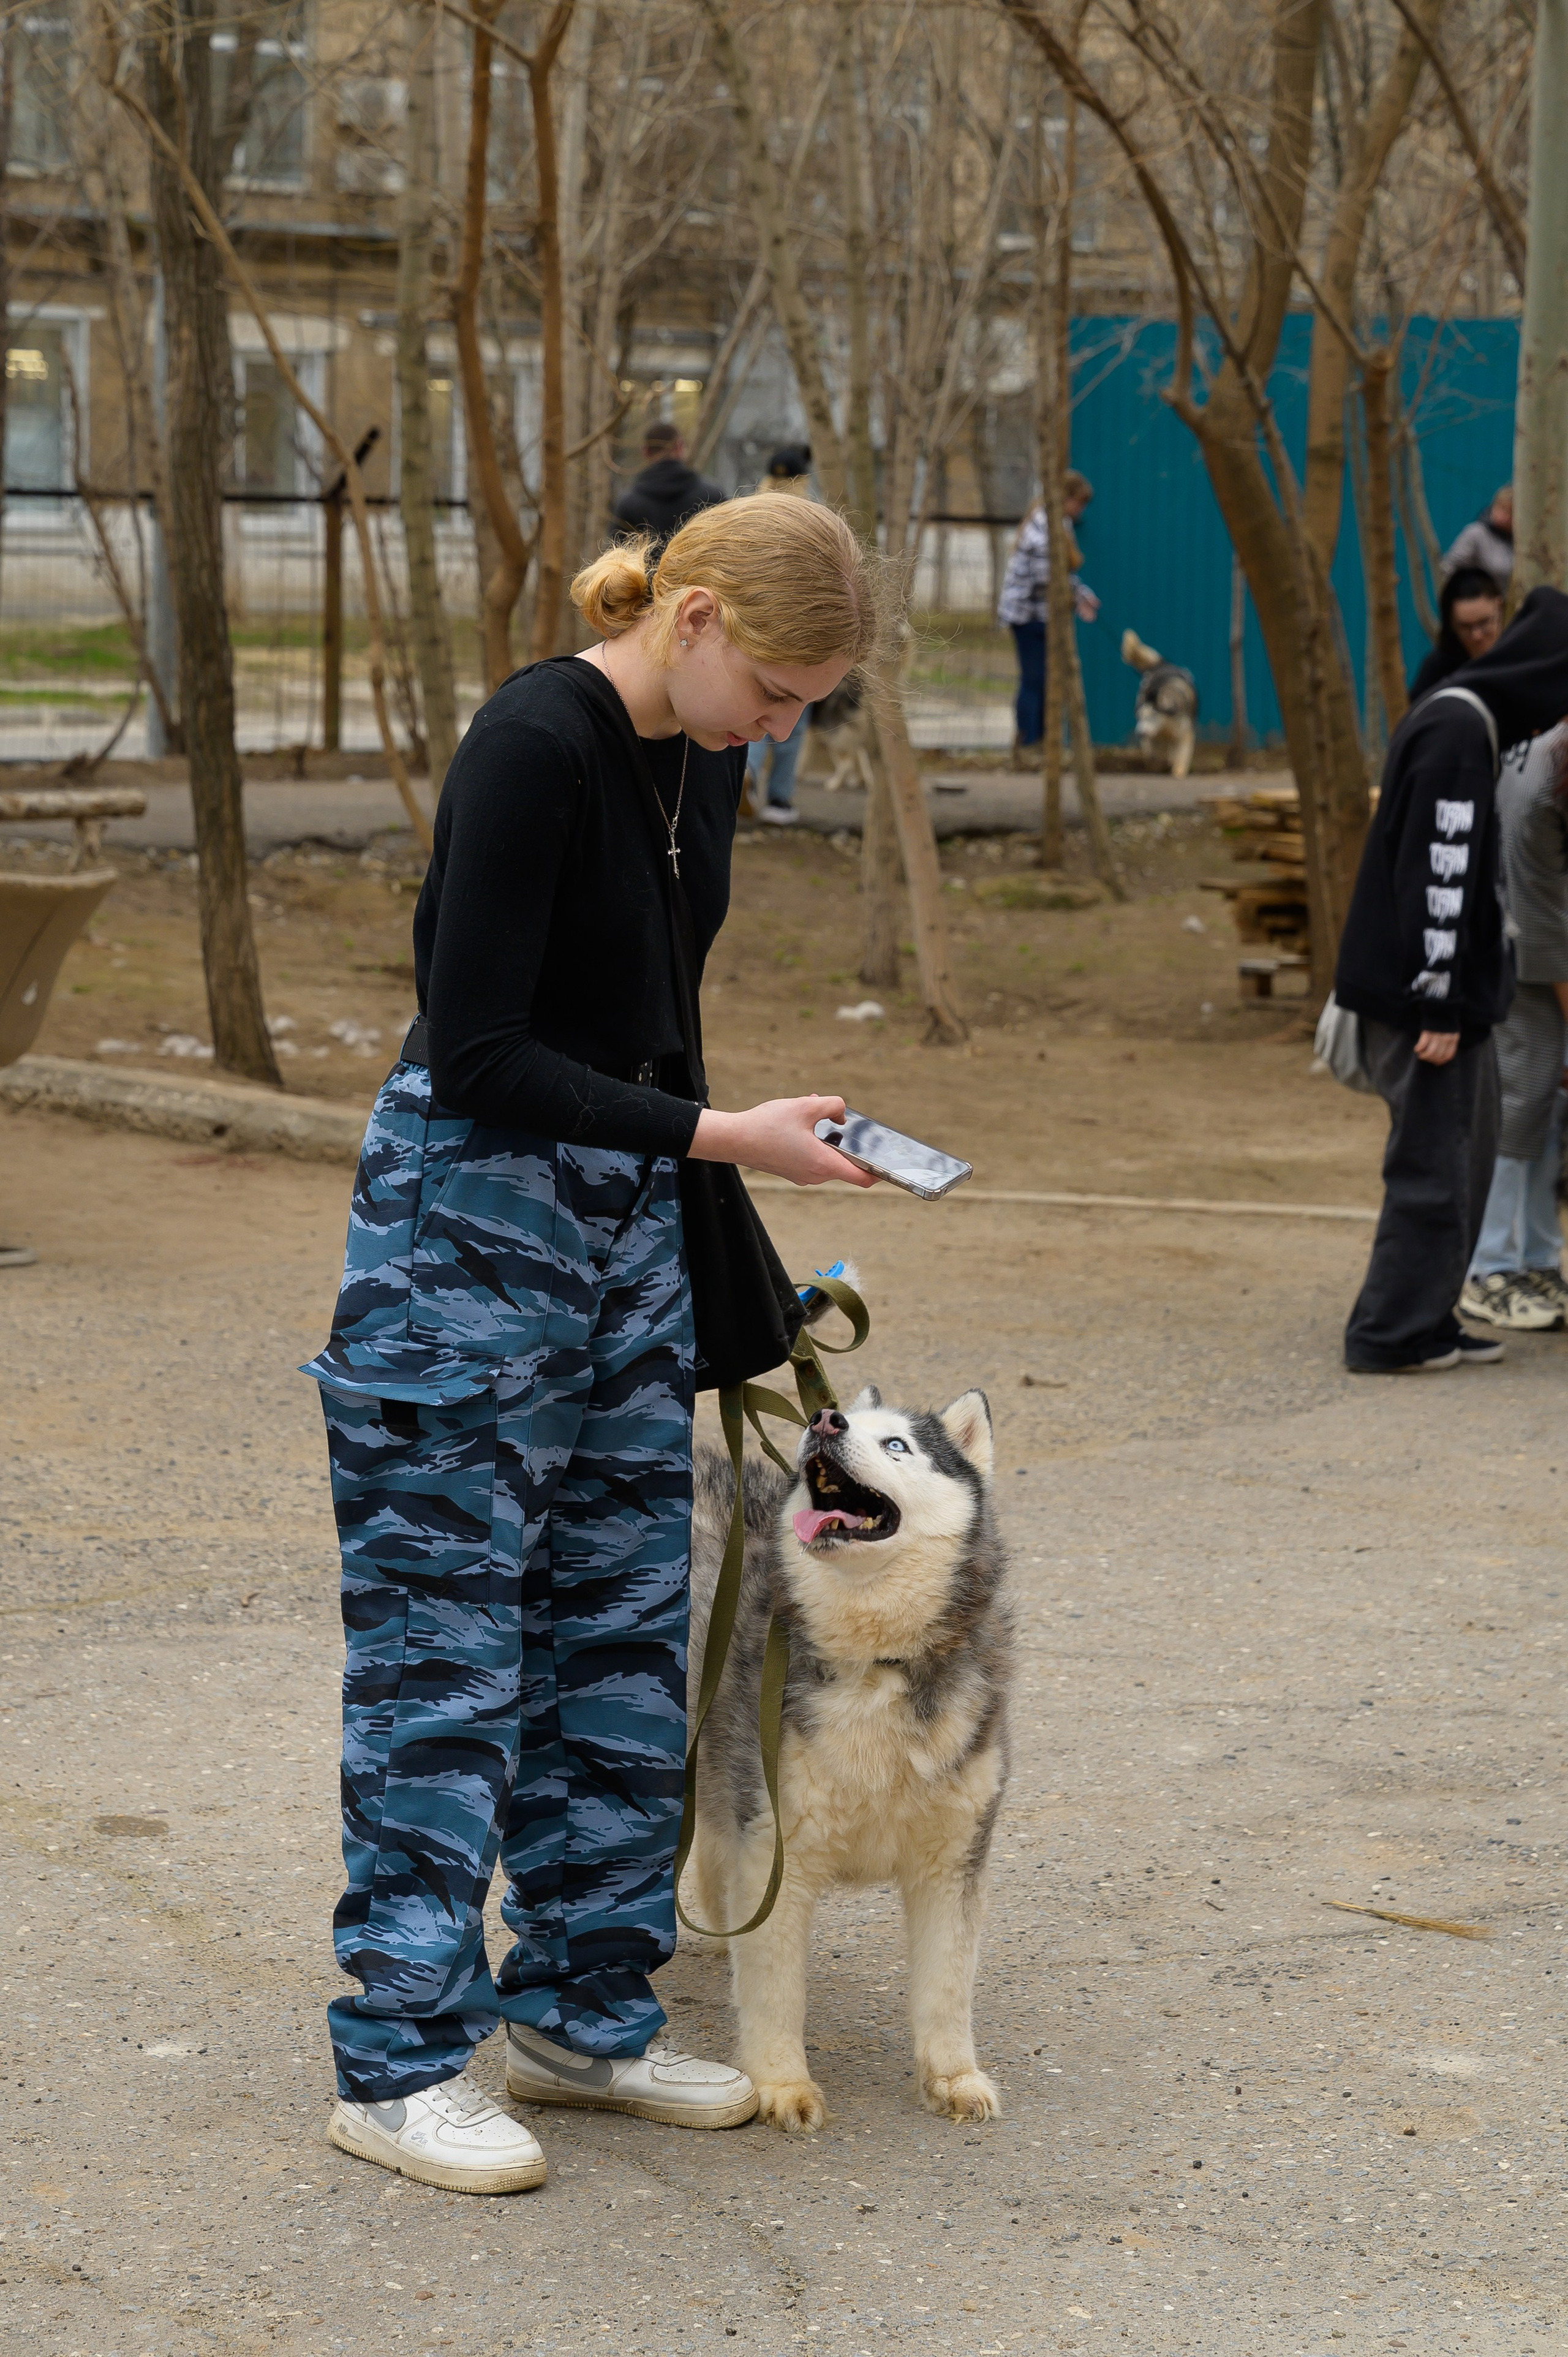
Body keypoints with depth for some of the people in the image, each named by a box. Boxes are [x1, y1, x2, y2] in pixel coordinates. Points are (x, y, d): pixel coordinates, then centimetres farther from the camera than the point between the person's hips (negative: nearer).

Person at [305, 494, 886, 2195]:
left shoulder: (698, 761, 6)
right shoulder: (536, 745, -20)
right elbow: (479, 1049, -22)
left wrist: (728, 1284, 21)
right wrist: (716, 1138, -22)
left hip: (622, 1216, 9)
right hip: (465, 1220, -9)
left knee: (625, 1628, 11)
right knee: (445, 1640, -3)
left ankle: (582, 2015, 21)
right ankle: (396, 2065, 5)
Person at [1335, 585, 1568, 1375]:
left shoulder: (1457, 721, 15)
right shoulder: (1458, 733, -17)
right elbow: (1439, 874, -22)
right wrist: (1440, 1006, -21)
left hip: (1439, 992, 10)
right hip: (1425, 996, -10)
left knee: (1467, 1153, 15)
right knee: (1433, 1162, -4)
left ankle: (1429, 1321, 20)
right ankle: (1393, 1334, 1)